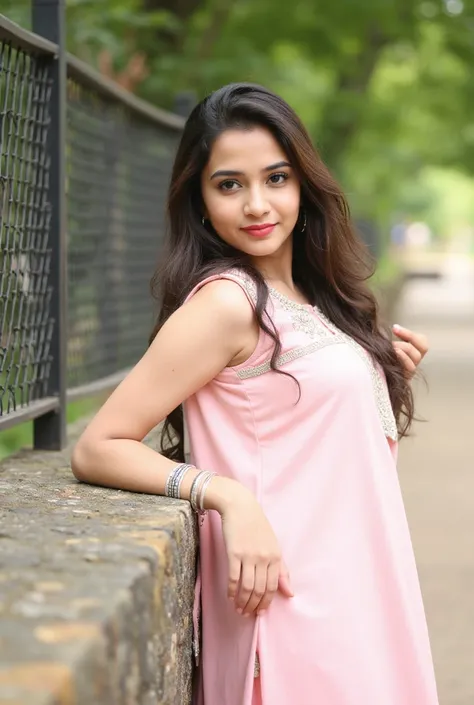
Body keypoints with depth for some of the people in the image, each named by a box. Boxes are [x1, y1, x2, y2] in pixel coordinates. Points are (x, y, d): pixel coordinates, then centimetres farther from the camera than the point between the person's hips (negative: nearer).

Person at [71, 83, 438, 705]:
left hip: (358, 594, 8)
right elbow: (97, 449, -17)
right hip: (298, 602, -8)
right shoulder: (227, 302, -14)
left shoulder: (311, 299, 10)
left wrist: (385, 372, 4)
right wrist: (227, 495, -28)